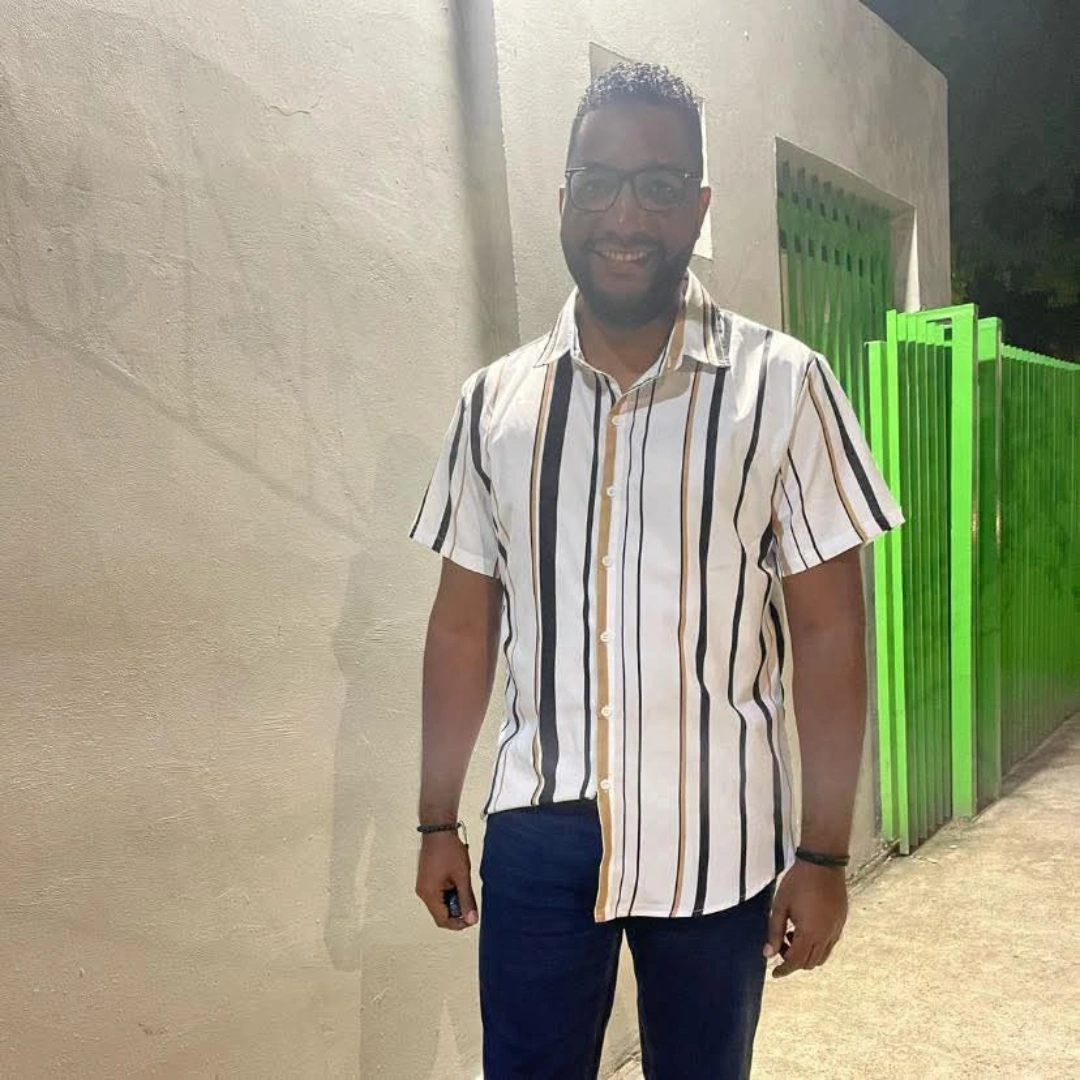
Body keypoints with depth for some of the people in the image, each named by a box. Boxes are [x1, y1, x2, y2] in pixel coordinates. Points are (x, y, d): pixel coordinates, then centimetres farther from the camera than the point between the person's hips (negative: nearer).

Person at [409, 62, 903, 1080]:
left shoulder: (783, 387, -8)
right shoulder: (495, 401, 0)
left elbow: (828, 628, -6)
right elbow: (464, 624, 5)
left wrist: (825, 851, -6)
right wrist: (435, 820, 8)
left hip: (717, 843, -1)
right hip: (536, 833, 2)